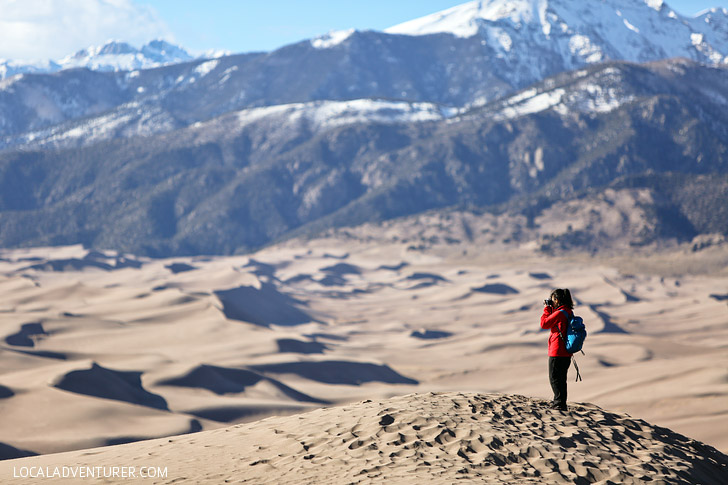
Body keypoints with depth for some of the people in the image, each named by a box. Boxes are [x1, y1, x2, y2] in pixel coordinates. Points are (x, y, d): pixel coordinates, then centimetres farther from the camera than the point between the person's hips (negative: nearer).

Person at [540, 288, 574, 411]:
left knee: (554, 378, -2)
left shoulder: (559, 313, -19)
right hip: (566, 352, 9)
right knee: (561, 378, 17)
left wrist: (546, 309, -2)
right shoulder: (569, 312, 9)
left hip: (557, 352, -9)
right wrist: (550, 309, 13)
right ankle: (559, 401, 27)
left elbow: (544, 324, -12)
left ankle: (560, 403, -3)